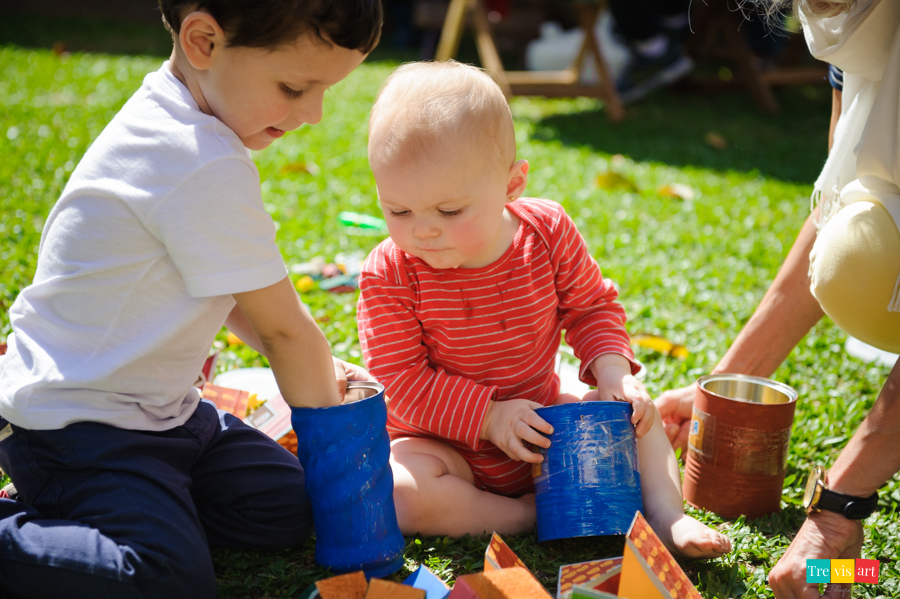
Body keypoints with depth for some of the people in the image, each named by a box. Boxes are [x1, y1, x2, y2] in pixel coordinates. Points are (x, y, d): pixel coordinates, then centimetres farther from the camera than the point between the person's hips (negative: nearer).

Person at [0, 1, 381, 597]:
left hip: (152, 405, 10)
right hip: (73, 425, -10)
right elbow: (282, 328, -16)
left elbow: (224, 288, 14)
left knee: (286, 508, 4)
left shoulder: (170, 118, 5)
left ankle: (60, 509, 12)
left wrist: (318, 368, 8)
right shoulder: (207, 168, -27)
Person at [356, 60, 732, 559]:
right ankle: (527, 515, -19)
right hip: (446, 442, -3)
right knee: (399, 492, -32)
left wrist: (613, 373, -16)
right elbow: (400, 380, -19)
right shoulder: (389, 274, -22)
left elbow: (592, 307, 2)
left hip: (540, 420, 3)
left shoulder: (548, 232, -13)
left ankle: (665, 515, -3)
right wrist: (487, 415, -28)